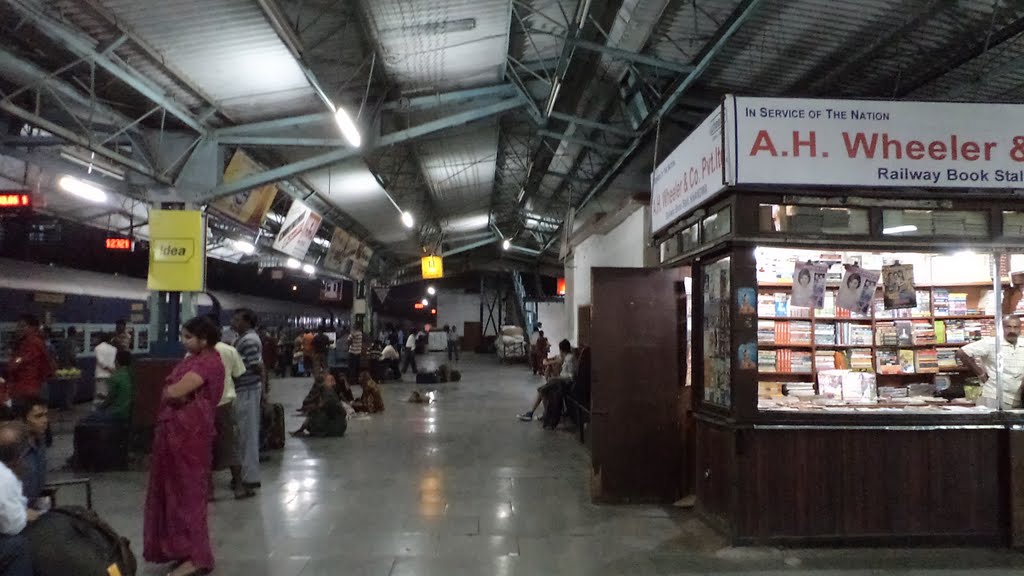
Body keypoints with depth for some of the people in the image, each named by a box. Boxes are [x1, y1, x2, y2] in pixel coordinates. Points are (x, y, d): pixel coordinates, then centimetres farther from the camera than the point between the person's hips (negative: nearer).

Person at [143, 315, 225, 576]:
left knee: (188, 491, -1)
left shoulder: (208, 362, -19)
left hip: (189, 433, -10)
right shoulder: (194, 358, 13)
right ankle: (183, 546, 27)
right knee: (177, 489, 15)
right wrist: (174, 391, -7)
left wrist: (169, 390, -5)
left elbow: (173, 392, -26)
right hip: (176, 430, 10)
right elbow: (171, 391, 13)